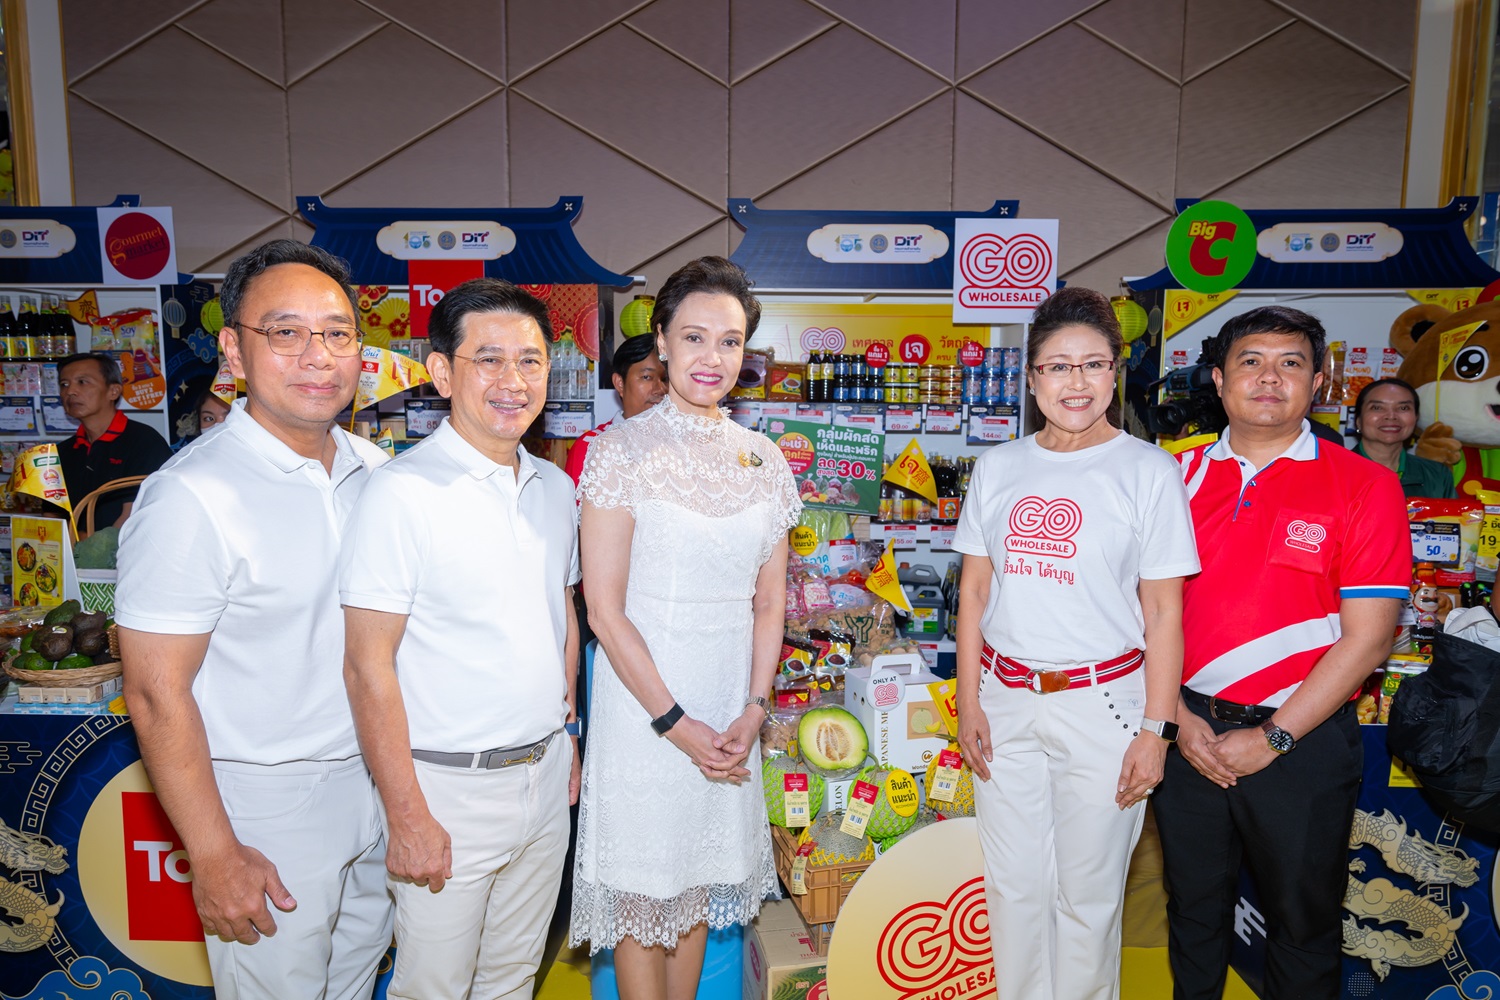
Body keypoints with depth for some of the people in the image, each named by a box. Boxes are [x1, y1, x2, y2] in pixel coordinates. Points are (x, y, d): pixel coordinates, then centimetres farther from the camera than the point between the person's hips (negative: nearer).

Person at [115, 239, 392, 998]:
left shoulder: (376, 471, 1)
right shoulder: (193, 498, -20)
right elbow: (158, 695, -18)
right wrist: (214, 854, -16)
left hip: (375, 786, 6)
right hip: (268, 809, -6)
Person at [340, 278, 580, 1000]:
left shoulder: (555, 487, 5)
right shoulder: (403, 492, -16)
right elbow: (368, 667, -17)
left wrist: (567, 735, 14)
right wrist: (407, 817, -16)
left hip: (546, 775, 6)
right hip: (450, 787, -6)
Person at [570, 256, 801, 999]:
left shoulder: (763, 460, 6)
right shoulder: (622, 451, -9)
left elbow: (770, 601, 8)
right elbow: (604, 610, -12)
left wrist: (752, 710, -4)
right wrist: (675, 722, -13)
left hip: (730, 707, 4)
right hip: (643, 696, -4)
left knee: (696, 886, 18)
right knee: (641, 891, 9)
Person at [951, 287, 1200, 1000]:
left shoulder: (1148, 470, -5)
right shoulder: (997, 467, 5)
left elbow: (1164, 612, -5)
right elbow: (974, 591, 8)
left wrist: (1155, 728, -8)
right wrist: (969, 700, 4)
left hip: (1102, 701, -3)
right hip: (1005, 700, 3)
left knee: (1087, 893, 10)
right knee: (1012, 885, 14)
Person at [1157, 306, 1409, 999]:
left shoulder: (1363, 485, -6)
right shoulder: (1181, 476, 3)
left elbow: (1366, 636, -10)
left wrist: (1273, 738, -13)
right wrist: (1176, 716, -7)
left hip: (1302, 741, -2)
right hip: (1190, 733, 3)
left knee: (1302, 921, 14)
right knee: (1193, 906, 19)